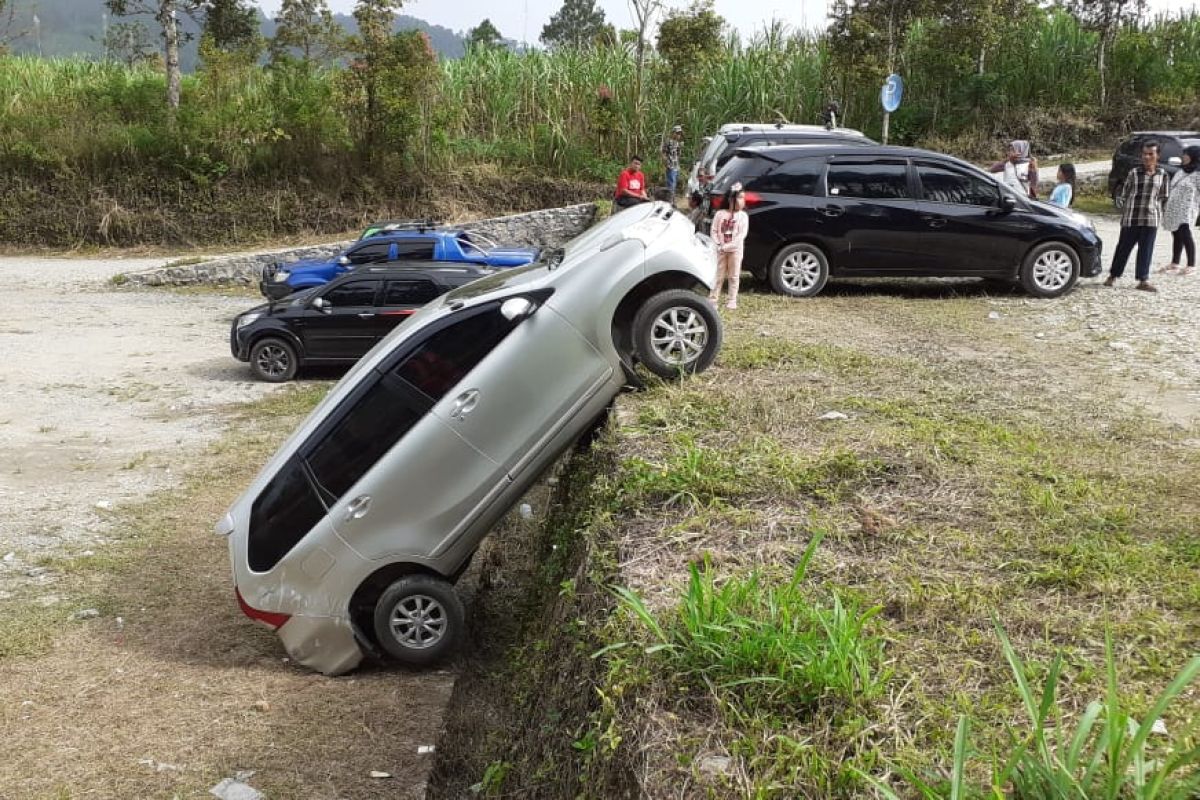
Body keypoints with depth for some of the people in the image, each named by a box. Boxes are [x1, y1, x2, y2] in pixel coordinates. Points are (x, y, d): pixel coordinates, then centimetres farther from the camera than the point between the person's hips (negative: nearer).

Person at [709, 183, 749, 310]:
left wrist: (728, 246, -18)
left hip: (735, 249, -1)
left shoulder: (743, 216, -4)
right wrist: (718, 244, -13)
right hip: (721, 250, 1)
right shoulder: (720, 214, 0)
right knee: (718, 275, 6)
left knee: (734, 276, 5)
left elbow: (742, 234, -11)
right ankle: (713, 299, 11)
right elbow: (714, 231, 0)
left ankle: (731, 301, 12)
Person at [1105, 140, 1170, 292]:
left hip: (1151, 219, 2)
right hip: (1131, 218, -2)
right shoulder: (1133, 173, -3)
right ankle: (1113, 276, 19)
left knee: (1146, 250, 3)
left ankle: (1143, 281, 8)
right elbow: (1121, 195, 3)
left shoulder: (1162, 175, 5)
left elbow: (1164, 197, 13)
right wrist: (1126, 210, 3)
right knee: (1124, 247, 6)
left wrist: (1159, 213, 8)